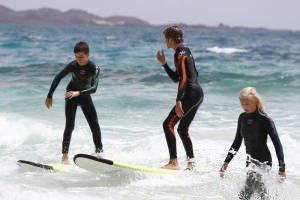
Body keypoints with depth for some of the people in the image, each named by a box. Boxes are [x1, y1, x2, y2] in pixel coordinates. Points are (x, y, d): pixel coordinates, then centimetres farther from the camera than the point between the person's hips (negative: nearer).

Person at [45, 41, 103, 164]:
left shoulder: (94, 68, -22)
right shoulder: (73, 65, -21)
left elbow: (94, 88, -33)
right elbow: (58, 78, -11)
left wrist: (78, 93, -46)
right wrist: (50, 96, -10)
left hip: (85, 95, 2)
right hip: (71, 95, -2)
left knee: (95, 125, 1)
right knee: (69, 125, -14)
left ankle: (99, 152, 17)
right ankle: (65, 156, -17)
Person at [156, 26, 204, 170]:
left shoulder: (180, 54, -11)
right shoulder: (185, 52, 20)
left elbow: (183, 79, -20)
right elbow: (176, 78, 23)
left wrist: (178, 101, -25)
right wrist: (164, 63, 16)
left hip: (191, 93, -10)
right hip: (198, 93, 10)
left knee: (168, 124, -12)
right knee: (182, 129, 17)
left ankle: (173, 162, -16)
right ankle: (191, 163, 19)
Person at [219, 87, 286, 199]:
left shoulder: (265, 120, -15)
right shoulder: (242, 118, 4)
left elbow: (277, 143, -14)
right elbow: (237, 142, 13)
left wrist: (282, 167, -20)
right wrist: (226, 162, 10)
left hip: (263, 160, -7)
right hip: (250, 161, 7)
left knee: (252, 175, -32)